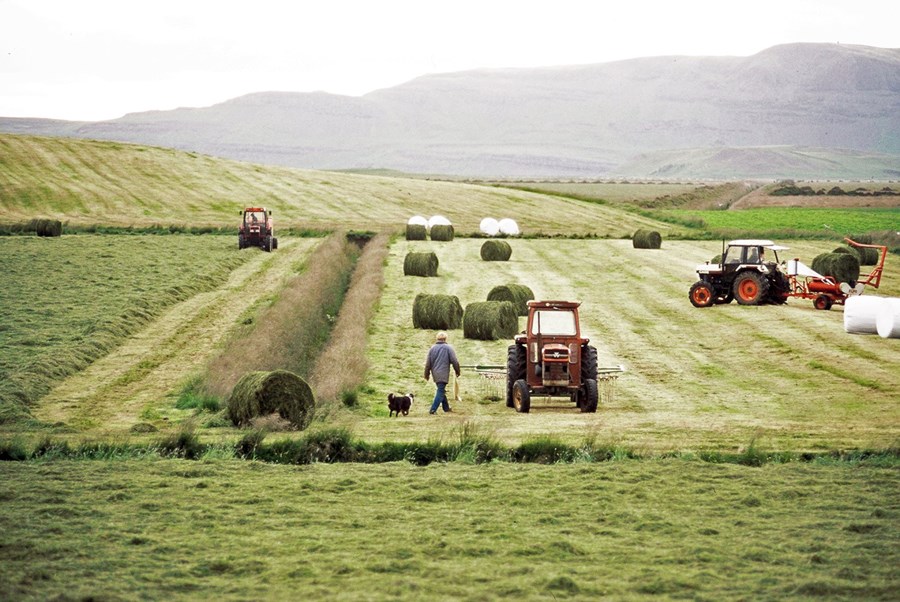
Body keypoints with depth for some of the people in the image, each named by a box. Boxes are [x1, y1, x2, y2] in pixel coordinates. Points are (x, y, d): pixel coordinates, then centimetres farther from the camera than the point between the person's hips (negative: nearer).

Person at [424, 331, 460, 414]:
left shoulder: (432, 348, 7)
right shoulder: (448, 348, -6)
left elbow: (428, 363, 8)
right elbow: (455, 361, -7)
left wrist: (426, 374, 17)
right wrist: (457, 372, 6)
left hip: (435, 374, 6)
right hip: (443, 374, -6)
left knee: (441, 391, 19)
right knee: (441, 391, -5)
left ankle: (446, 407, 27)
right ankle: (433, 409, -15)